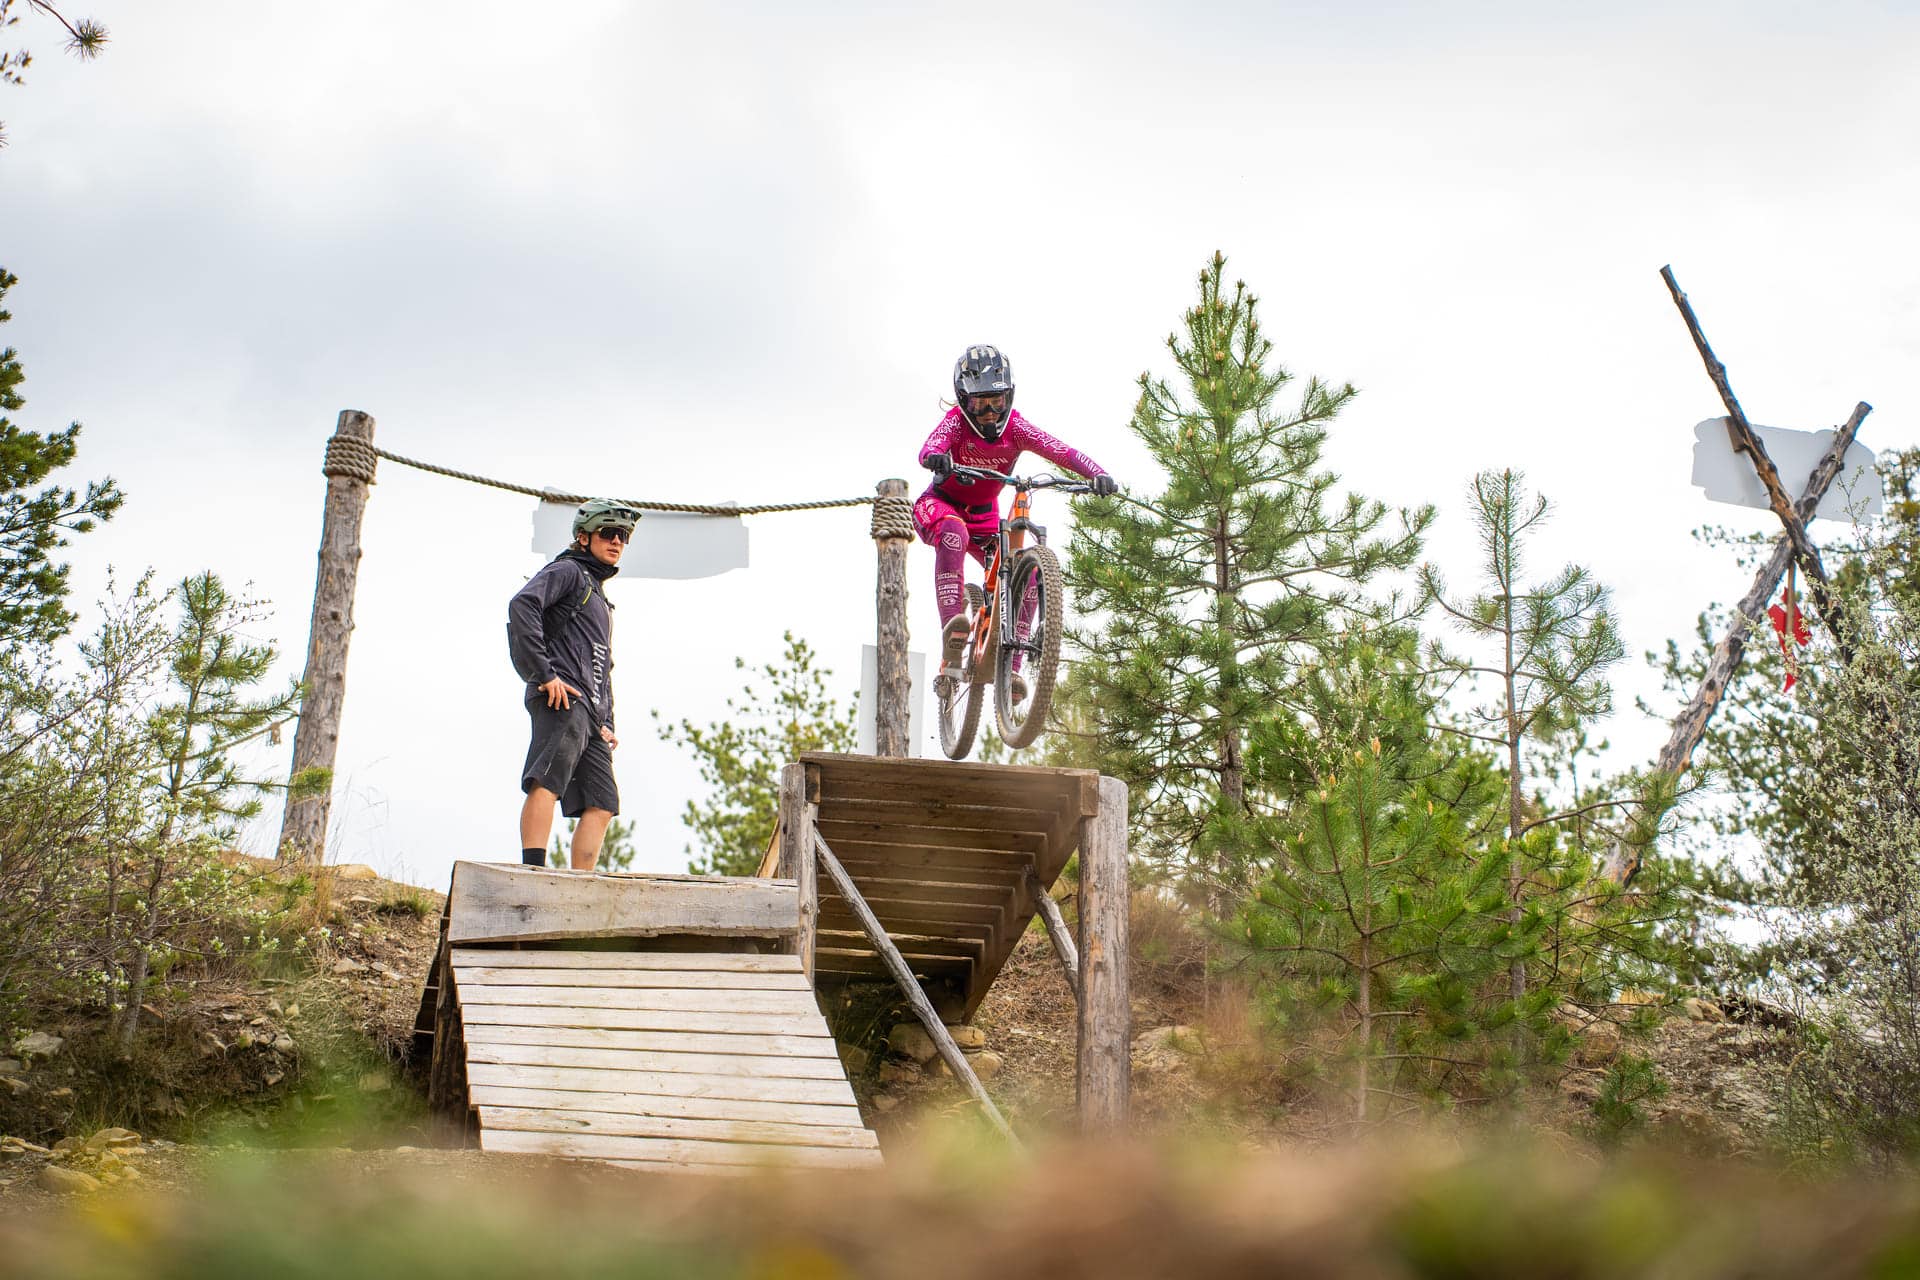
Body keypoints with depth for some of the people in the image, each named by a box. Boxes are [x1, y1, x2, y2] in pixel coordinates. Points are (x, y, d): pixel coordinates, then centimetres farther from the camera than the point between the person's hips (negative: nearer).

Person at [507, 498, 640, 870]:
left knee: (601, 804, 1)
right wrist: (544, 674, -21)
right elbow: (521, 605, -16)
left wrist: (606, 724, 20)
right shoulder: (567, 571, 5)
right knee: (547, 783, -23)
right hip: (562, 700, -9)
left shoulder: (600, 598, 34)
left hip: (590, 713, 9)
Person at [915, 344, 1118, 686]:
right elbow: (929, 447, -43)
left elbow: (1063, 452, -28)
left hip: (983, 515, 4)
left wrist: (1098, 475, -47)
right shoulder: (957, 420, -22)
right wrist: (936, 459, -69)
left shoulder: (1015, 427, -16)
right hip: (940, 504, -4)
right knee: (953, 533, -39)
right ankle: (951, 632, -47)